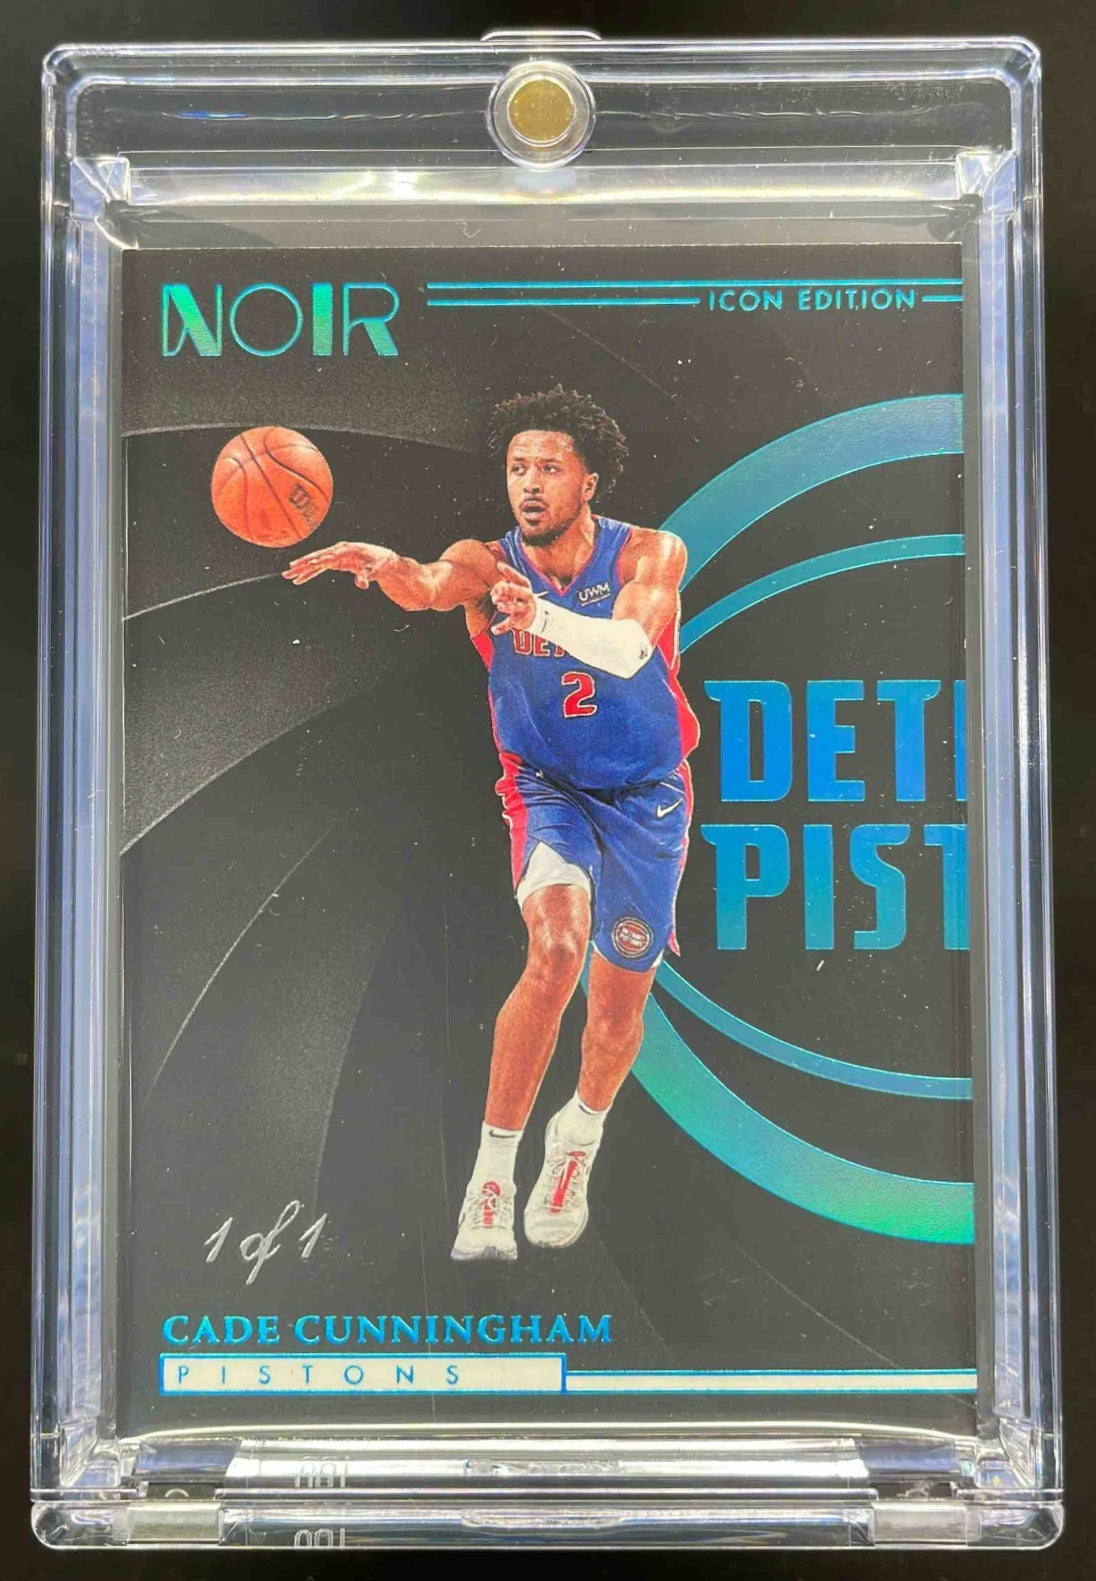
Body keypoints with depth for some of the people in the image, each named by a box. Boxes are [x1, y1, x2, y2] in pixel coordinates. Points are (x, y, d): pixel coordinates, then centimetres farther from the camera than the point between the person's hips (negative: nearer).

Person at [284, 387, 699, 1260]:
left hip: (648, 796, 1)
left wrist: (546, 617, -55)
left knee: (620, 1000, 9)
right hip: (547, 787, -1)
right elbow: (429, 589, -36)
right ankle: (492, 1171, -16)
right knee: (556, 946, -28)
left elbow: (628, 648, -36)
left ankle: (580, 1138, 40)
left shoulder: (650, 554, -15)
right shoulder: (488, 563, -13)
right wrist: (384, 563, -59)